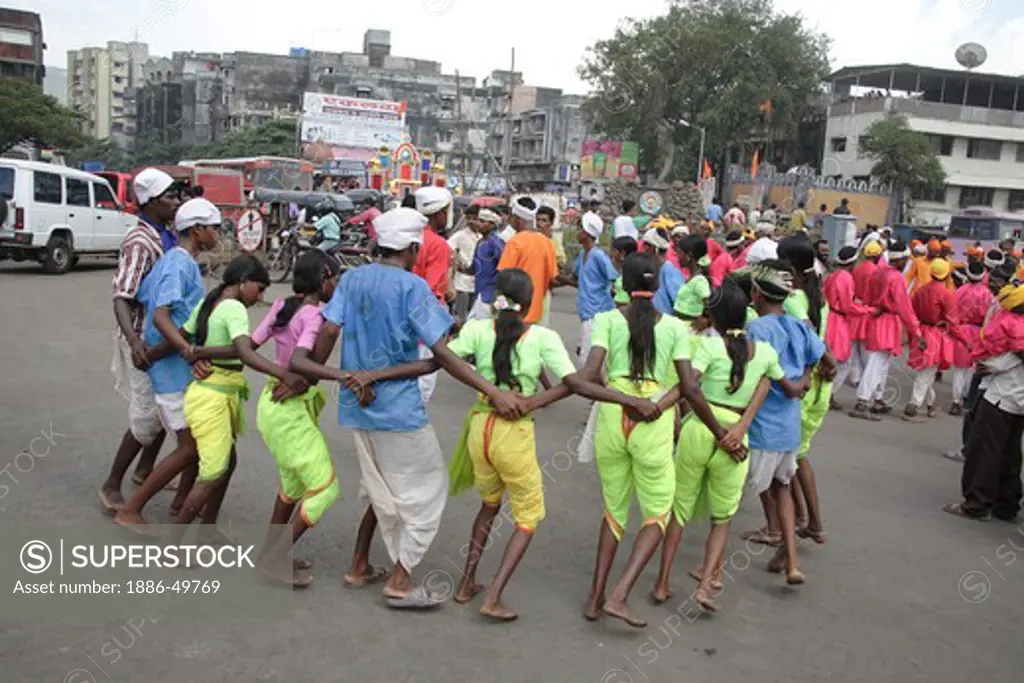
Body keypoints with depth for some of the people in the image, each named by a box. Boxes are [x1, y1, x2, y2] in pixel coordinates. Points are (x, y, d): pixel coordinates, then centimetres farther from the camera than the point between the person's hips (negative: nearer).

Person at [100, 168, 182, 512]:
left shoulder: (168, 237, 6)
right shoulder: (139, 243, -21)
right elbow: (121, 298, -29)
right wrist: (133, 341, -42)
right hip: (145, 341, -9)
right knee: (147, 415, -4)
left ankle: (145, 470, 36)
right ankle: (112, 486, 10)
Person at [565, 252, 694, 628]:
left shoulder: (607, 320, -2)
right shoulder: (675, 327, 1)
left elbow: (585, 378, -13)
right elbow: (688, 385, -4)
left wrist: (631, 400, -13)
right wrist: (658, 406, -5)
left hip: (612, 419, 2)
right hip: (655, 427, -1)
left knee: (614, 510, 20)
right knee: (657, 515, 14)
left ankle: (596, 597, 21)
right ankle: (619, 594, 0)